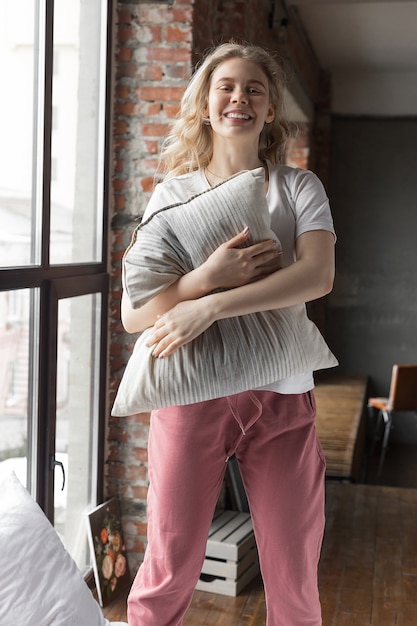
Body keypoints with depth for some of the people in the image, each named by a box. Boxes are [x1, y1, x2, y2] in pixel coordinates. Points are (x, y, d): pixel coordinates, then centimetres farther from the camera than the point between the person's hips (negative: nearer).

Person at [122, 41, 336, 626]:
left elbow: (318, 274, -14)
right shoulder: (173, 193, 5)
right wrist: (209, 277, -20)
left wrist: (210, 306, -22)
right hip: (190, 393, 0)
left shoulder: (299, 188, 6)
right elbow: (133, 313, -2)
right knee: (167, 577, 4)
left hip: (282, 398, 1)